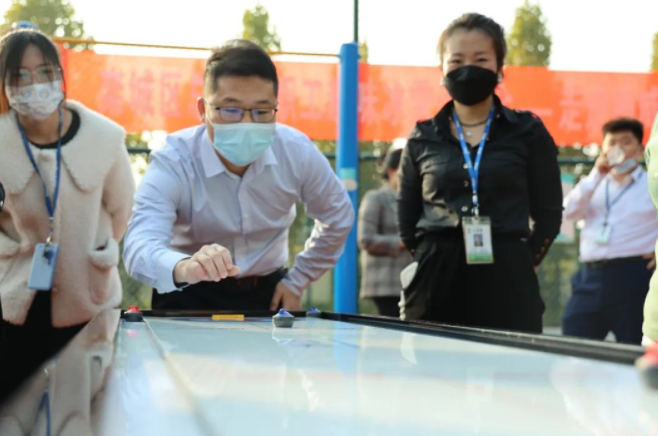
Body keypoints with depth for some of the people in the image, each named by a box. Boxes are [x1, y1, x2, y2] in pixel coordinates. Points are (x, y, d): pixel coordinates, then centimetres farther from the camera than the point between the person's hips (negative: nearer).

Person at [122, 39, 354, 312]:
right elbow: (139, 247, -38)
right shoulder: (172, 162, -22)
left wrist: (297, 281, 7)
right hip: (190, 299, -3)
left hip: (267, 293, 3)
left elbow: (338, 217, 9)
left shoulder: (297, 153, -11)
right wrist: (184, 268, -58)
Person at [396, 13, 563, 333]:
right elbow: (406, 223, 15)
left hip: (506, 290, -1)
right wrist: (430, 261, 6)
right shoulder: (422, 139, 11)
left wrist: (522, 263, 3)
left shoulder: (528, 133, 7)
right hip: (435, 292, 1)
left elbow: (548, 215, 10)